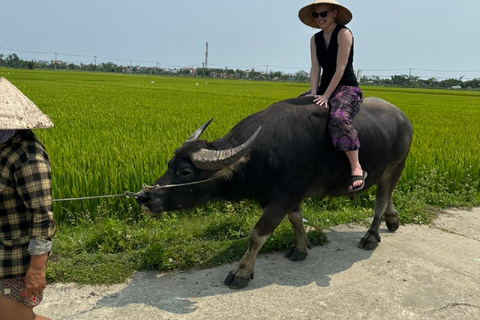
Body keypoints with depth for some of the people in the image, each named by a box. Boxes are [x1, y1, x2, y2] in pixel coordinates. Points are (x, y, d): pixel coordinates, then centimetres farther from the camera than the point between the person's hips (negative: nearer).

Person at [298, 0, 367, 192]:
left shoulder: (344, 34, -10)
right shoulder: (315, 39, 10)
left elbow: (340, 69, -16)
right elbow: (315, 69, 2)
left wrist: (326, 96, -20)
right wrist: (313, 95, -12)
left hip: (347, 88, -7)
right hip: (325, 87, 7)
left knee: (338, 119, -38)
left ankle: (357, 169, -30)